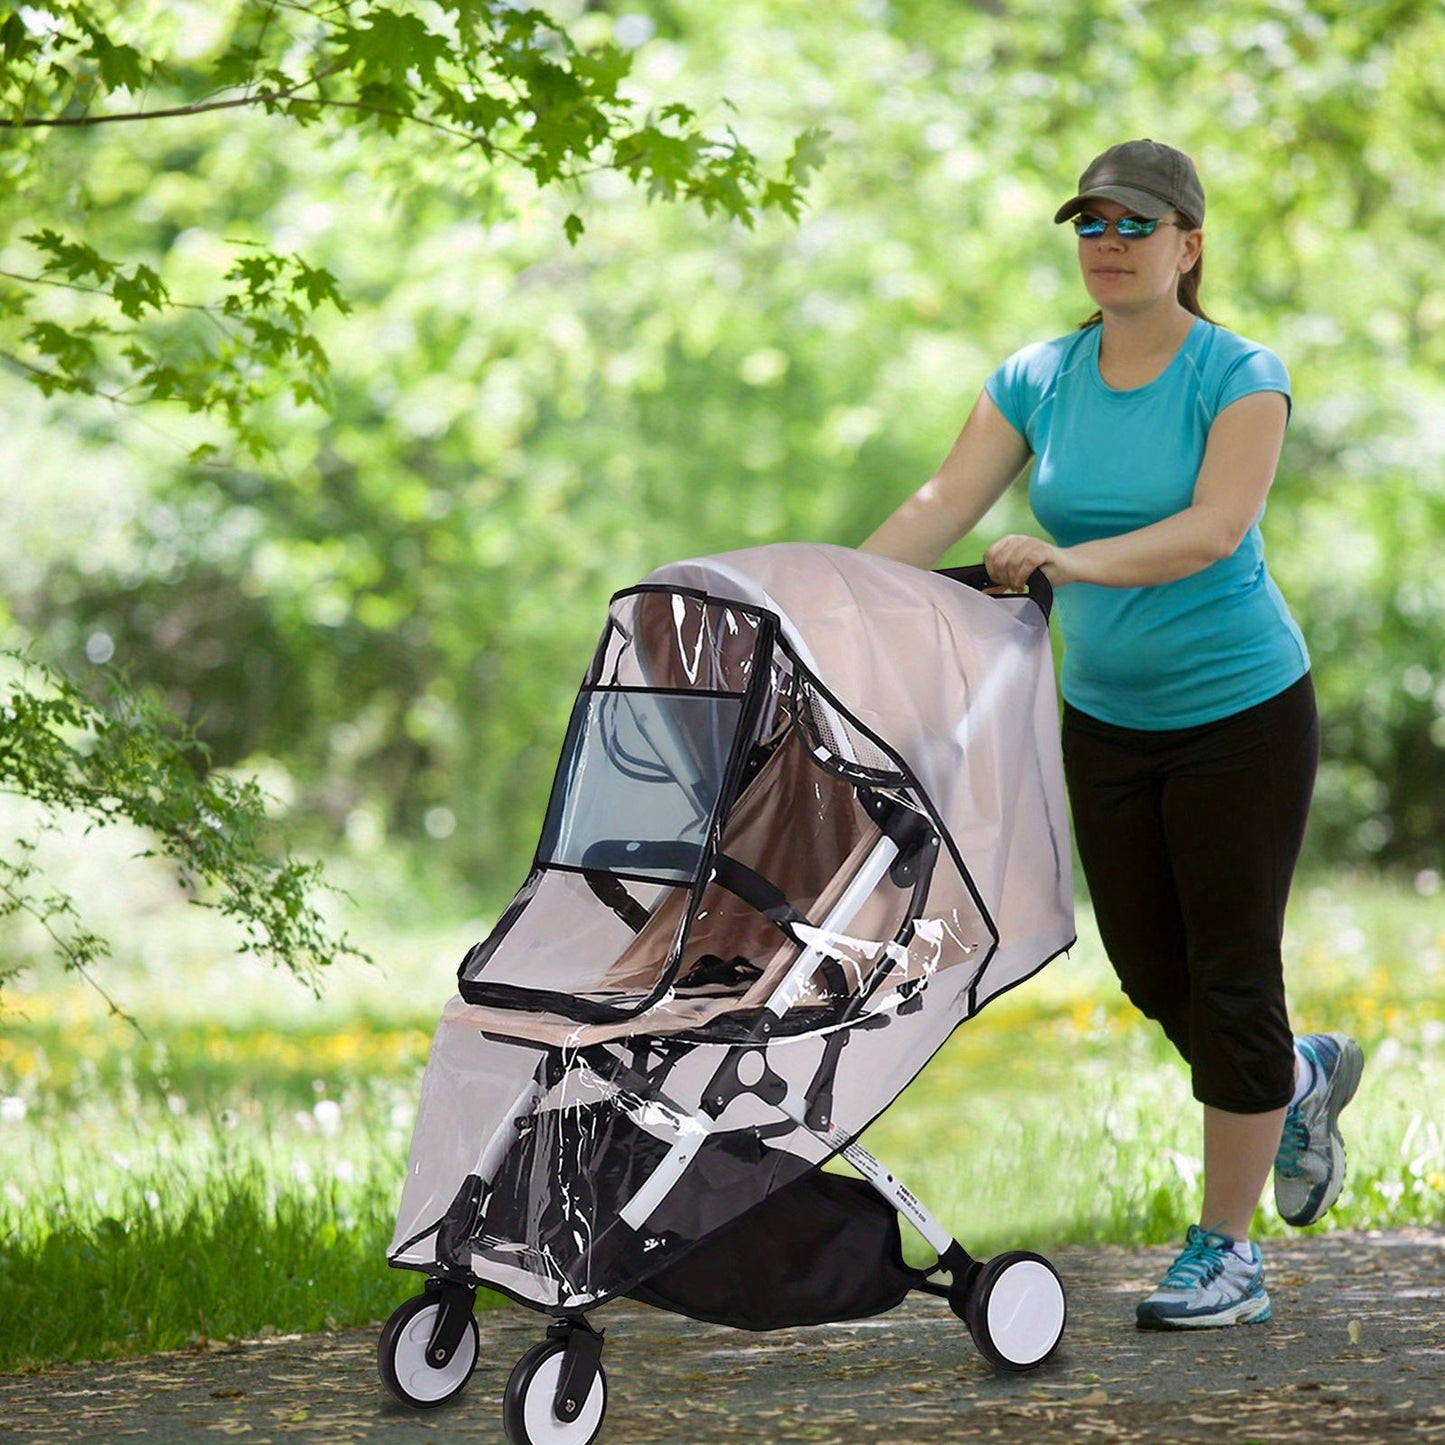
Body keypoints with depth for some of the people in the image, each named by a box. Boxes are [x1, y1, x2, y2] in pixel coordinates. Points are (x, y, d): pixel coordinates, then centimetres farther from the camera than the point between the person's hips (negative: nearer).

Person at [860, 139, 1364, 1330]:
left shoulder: (1240, 378, -13)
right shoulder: (1038, 380, 1)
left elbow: (1216, 529, -27)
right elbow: (943, 506, -6)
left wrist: (1072, 562, -39)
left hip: (1240, 709, -5)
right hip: (1108, 718, 5)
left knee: (1228, 971, -1)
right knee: (1148, 972, 11)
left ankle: (1226, 1253, 9)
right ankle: (1300, 1076, 42)